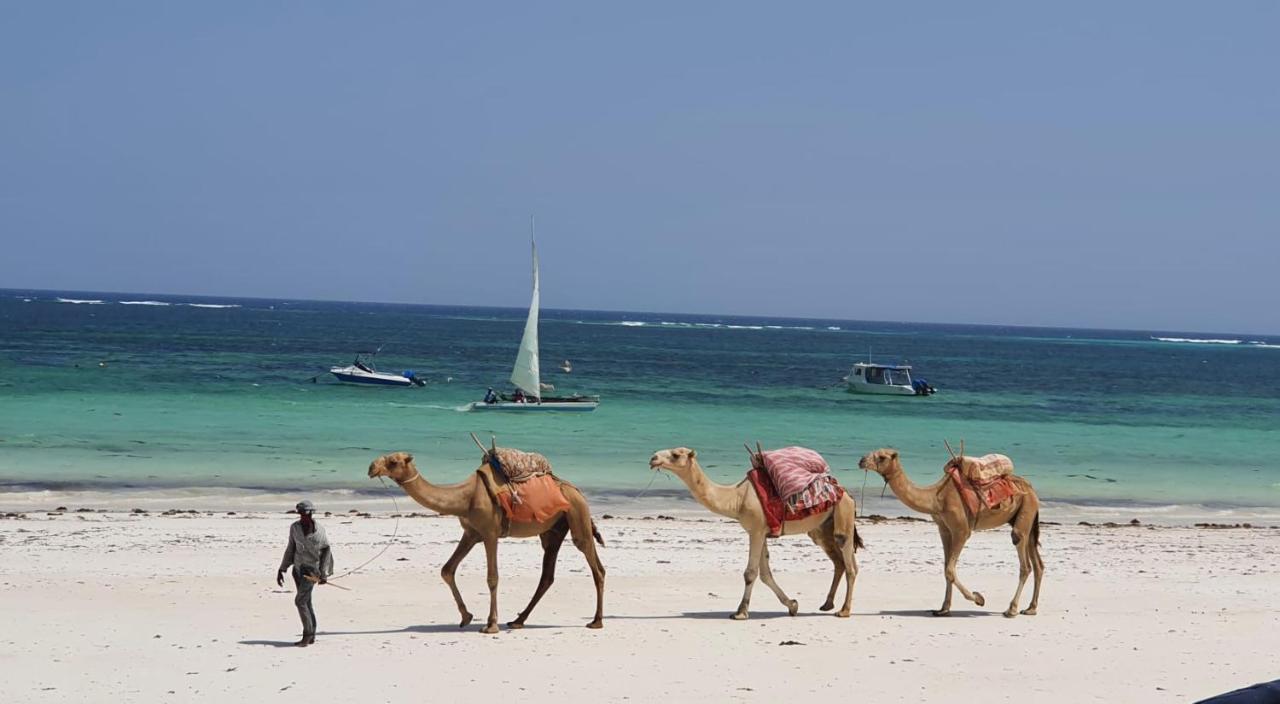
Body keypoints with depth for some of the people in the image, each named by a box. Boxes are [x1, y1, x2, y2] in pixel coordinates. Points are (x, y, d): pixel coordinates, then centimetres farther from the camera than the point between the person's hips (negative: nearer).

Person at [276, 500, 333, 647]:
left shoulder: (319, 530, -8)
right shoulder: (294, 527, 2)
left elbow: (326, 550, 1)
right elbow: (290, 549, 10)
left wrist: (324, 573, -1)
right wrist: (282, 570, 8)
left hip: (311, 569, -5)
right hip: (298, 568, 5)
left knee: (300, 601, -15)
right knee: (306, 602, 10)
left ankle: (308, 634, -5)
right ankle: (311, 636, 19)